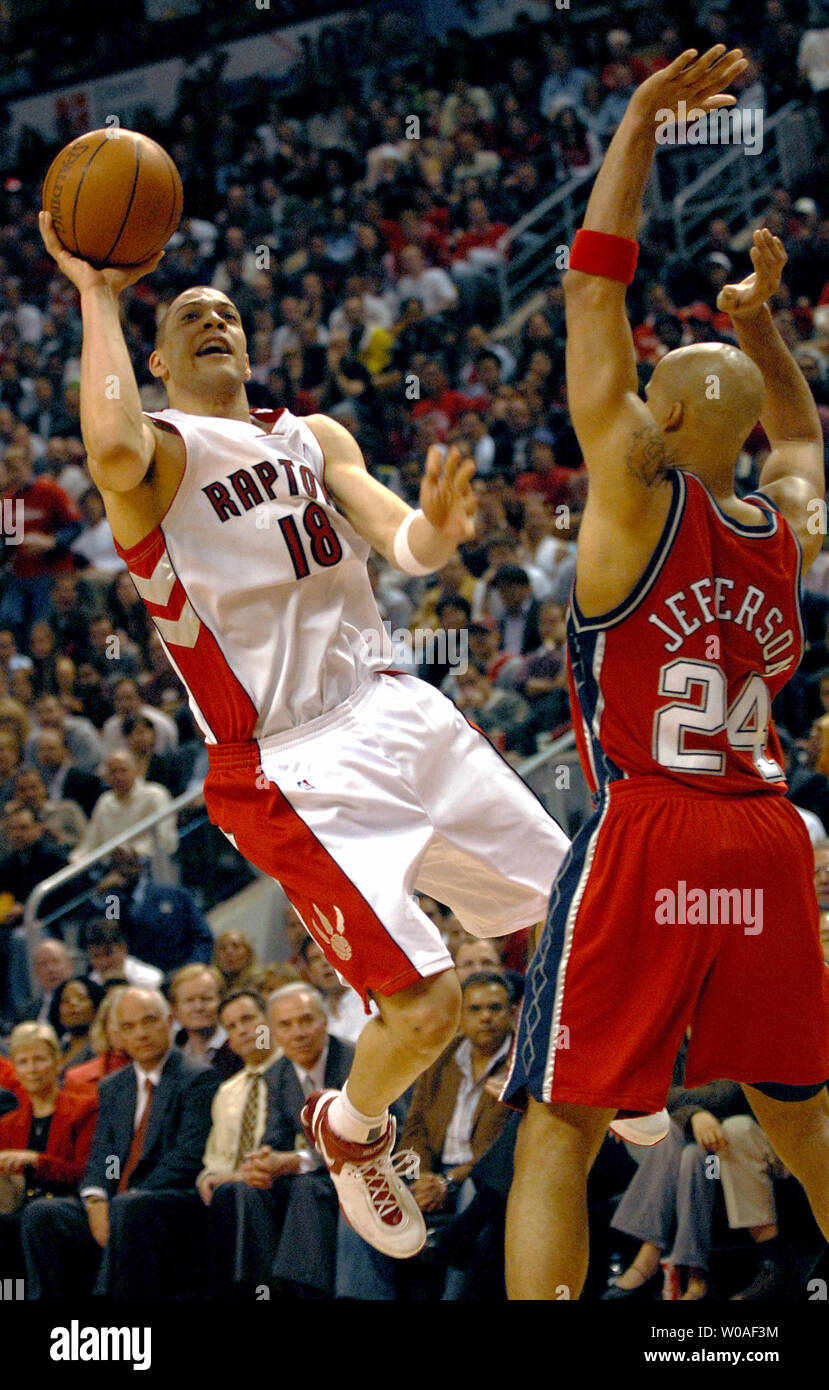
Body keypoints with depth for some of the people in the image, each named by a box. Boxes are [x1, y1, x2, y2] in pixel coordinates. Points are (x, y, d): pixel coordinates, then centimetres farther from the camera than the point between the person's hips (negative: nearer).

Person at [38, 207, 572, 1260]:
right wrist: (95, 294, -21)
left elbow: (403, 547, 0)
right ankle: (349, 1128, 18)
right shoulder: (161, 449, -5)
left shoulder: (315, 439, 15)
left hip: (390, 709, 7)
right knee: (423, 1005, -14)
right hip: (289, 766, -6)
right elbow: (114, 452, -32)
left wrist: (432, 530, -25)